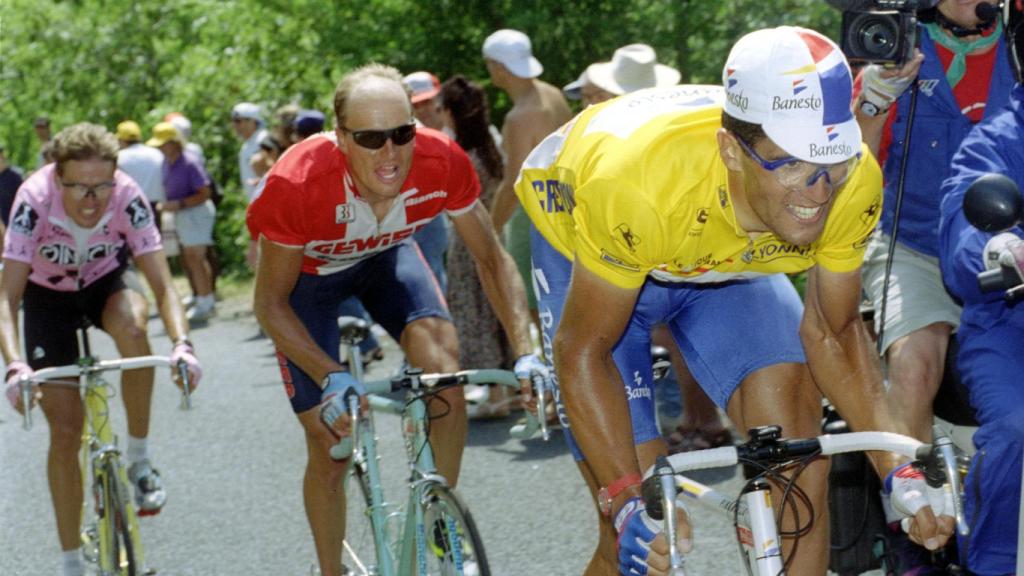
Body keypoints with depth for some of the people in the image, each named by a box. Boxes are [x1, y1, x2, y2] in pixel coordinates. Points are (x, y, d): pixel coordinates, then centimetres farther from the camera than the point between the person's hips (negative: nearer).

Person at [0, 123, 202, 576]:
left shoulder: (127, 197, -30)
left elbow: (162, 285, -30)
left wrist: (181, 343, -49)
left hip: (106, 282, 1)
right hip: (48, 296, 0)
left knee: (131, 325, -37)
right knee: (65, 430, -6)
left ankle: (139, 461, -18)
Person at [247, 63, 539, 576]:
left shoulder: (442, 163, -33)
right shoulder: (297, 183, -40)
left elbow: (492, 260, -19)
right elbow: (270, 303, -27)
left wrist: (525, 355, -31)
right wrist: (332, 378, -40)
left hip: (384, 254, 2)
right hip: (305, 268, -2)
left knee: (443, 362, -24)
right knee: (330, 442, -4)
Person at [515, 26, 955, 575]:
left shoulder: (855, 180, -30)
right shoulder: (640, 182, -42)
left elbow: (833, 332, -12)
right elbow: (583, 351, -29)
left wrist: (899, 473, -22)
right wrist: (628, 507, -39)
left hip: (728, 261, 4)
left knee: (799, 462, -19)